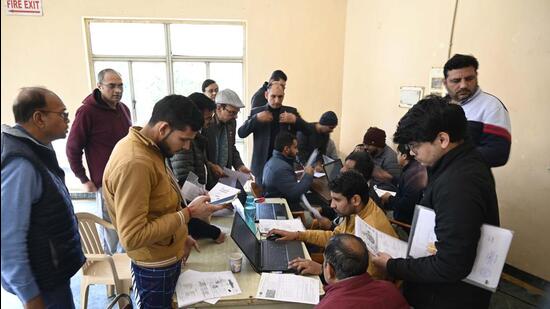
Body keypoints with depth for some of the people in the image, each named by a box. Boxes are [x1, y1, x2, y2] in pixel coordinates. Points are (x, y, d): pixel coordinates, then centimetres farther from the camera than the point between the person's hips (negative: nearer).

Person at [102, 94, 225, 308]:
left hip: (166, 254, 9)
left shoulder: (147, 147, 0)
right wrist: (188, 213, -27)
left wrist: (179, 236, 9)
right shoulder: (134, 163, -31)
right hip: (155, 264, -9)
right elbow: (132, 237, -32)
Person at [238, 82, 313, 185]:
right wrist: (256, 118, -18)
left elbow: (309, 131, 0)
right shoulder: (256, 112, 2)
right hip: (262, 165, 0)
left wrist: (295, 120, -17)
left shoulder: (291, 111, 4)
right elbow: (241, 133, -4)